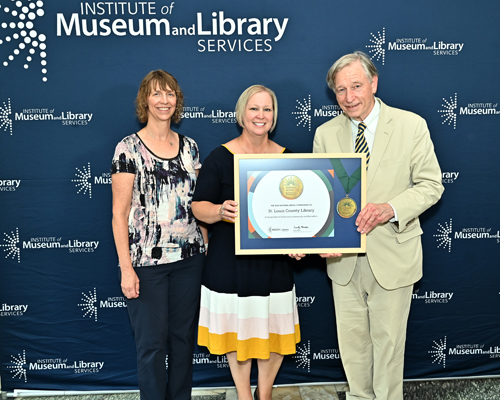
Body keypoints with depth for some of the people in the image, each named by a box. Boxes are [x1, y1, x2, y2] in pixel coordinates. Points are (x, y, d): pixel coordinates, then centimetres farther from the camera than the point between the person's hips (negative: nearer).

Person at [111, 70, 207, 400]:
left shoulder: (189, 147, 8)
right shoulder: (129, 148, -4)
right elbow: (119, 214, -6)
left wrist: (205, 249, 7)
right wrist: (126, 268, -10)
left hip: (189, 258, 4)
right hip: (147, 261, -4)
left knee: (184, 336, 14)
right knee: (152, 341, 5)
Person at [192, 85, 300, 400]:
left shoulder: (287, 158, 4)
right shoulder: (221, 157, -5)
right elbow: (198, 206, -5)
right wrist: (221, 211, -26)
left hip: (274, 260, 3)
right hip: (231, 260, -2)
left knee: (275, 329, 10)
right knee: (237, 327, 9)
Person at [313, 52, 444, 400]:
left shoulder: (411, 125, -7)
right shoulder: (325, 134, 1)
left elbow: (431, 184, -5)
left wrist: (391, 208, -23)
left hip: (391, 255, -2)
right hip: (344, 257, 3)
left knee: (388, 340, 12)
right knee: (351, 340, 17)